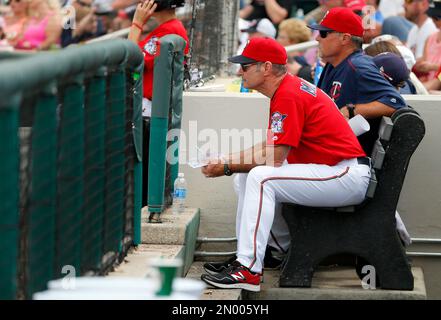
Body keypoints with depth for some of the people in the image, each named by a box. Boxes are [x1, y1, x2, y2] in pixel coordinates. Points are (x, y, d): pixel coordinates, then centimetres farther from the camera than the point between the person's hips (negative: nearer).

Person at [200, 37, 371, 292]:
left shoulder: (289, 96, -18)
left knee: (261, 178, -25)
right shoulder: (287, 88, 13)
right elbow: (268, 147, 19)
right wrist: (225, 160, 11)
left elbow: (274, 158, -20)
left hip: (348, 176, -11)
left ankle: (249, 270, -25)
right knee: (246, 176, 11)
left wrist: (227, 168, -10)